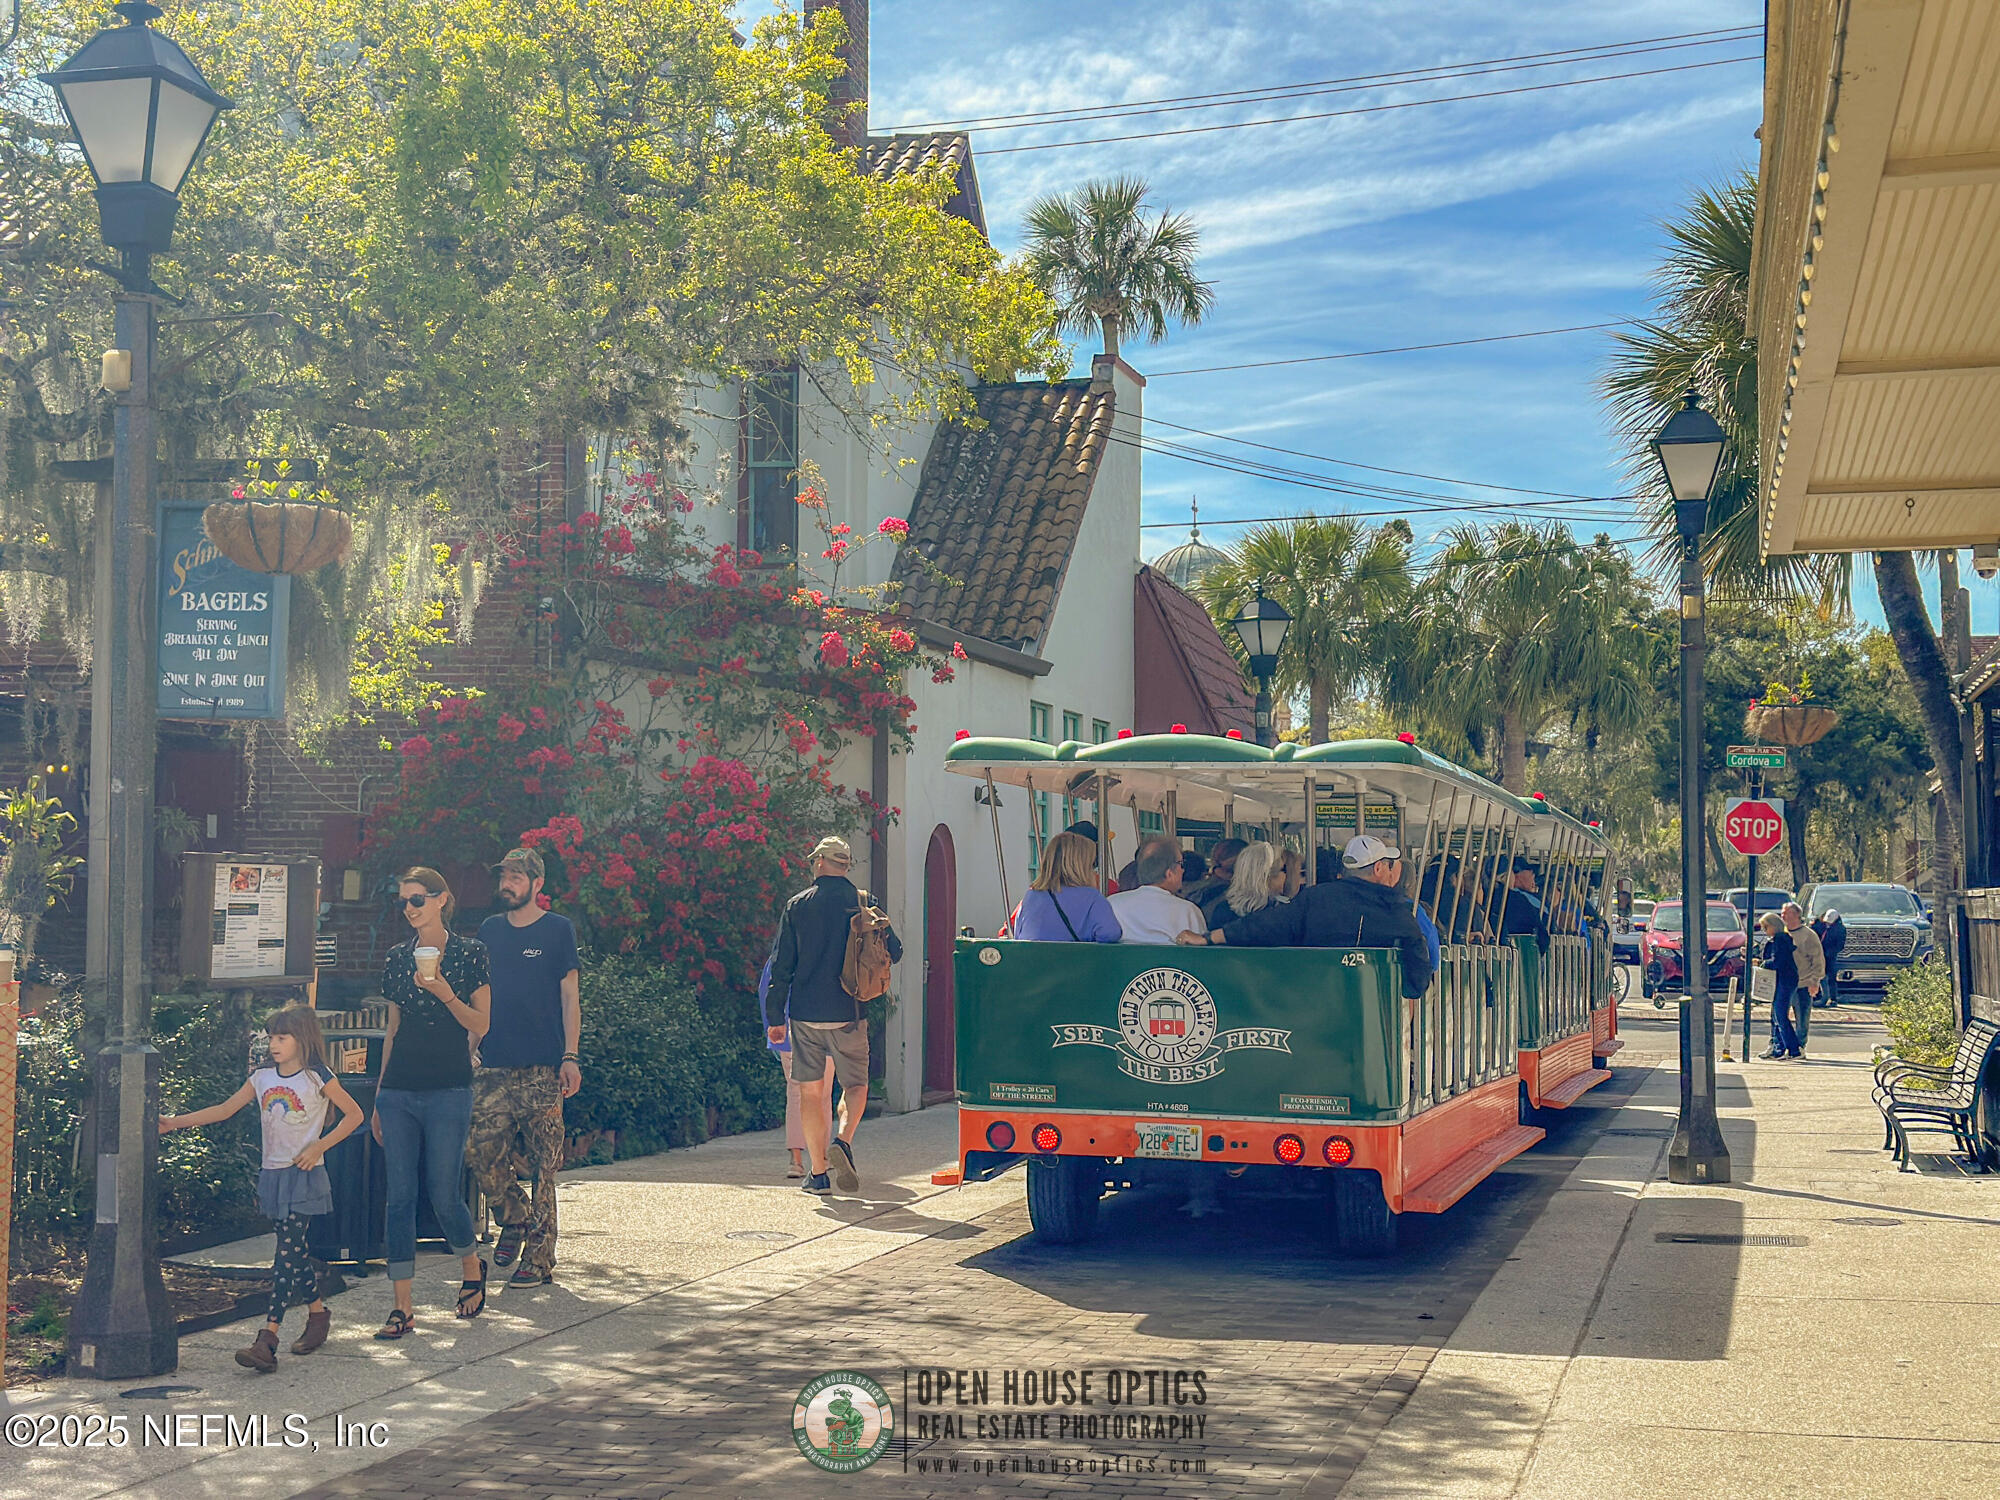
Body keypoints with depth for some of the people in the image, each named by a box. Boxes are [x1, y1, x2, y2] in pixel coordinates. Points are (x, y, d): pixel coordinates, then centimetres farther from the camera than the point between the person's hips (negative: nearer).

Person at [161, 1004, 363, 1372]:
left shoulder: (317, 1078, -6)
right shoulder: (262, 1079, 9)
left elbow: (354, 1114, -2)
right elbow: (225, 1110, 9)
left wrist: (319, 1147, -10)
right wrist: (176, 1122, 0)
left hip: (302, 1176, -6)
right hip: (273, 1174, 6)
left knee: (287, 1251, -12)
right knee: (293, 1249, 12)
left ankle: (268, 1339, -20)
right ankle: (317, 1313, 30)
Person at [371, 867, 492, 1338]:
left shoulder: (469, 953, 0)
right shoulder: (398, 957, 11)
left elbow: (481, 1024, -2)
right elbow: (393, 1029, 15)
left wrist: (445, 994, -18)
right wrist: (379, 1097, 14)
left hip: (448, 1090, -4)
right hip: (399, 1090, 4)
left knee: (443, 1194, -3)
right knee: (400, 1196, 0)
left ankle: (473, 1268, 26)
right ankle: (402, 1307, 3)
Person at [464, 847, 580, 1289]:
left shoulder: (558, 930, 2)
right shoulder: (490, 930, 14)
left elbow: (570, 997, 0)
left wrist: (570, 1057, -8)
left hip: (543, 1068, -4)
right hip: (495, 1065, 4)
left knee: (543, 1163, -2)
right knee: (479, 1151, -7)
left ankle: (539, 1258, 5)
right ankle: (514, 1216, 19)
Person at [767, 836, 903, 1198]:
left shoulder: (797, 906, 1)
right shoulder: (863, 904, -1)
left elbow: (782, 965, 0)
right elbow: (894, 952, 1)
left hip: (805, 1014, 0)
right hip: (849, 1015, 0)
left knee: (812, 1091, 7)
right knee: (855, 1085, 13)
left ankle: (818, 1172, 6)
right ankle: (843, 1142, -14)